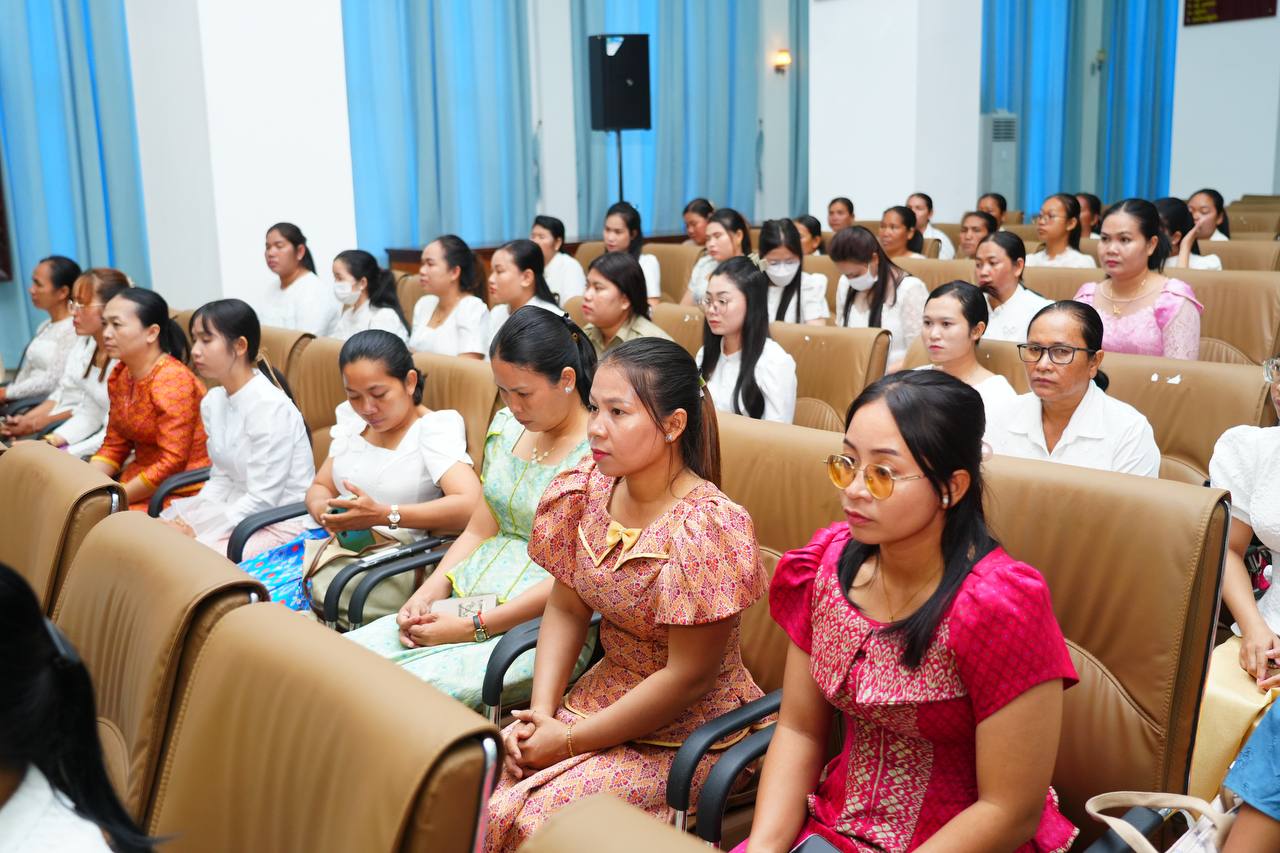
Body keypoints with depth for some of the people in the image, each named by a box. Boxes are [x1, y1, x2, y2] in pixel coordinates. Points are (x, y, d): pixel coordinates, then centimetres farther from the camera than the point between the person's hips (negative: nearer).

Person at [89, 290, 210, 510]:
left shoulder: (172, 380, -18)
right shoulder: (119, 376, 7)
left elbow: (172, 463, -20)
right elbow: (113, 446, 11)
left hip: (180, 492, -8)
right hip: (138, 481, 8)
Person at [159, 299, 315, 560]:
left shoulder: (269, 407, -20)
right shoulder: (212, 402, 6)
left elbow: (262, 500, -20)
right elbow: (221, 479, 11)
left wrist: (196, 531, -18)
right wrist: (185, 521, -5)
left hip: (282, 522, -8)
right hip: (239, 508, 8)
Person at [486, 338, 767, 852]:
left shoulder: (705, 529, -24)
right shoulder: (587, 490, -3)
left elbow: (688, 679, -21)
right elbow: (565, 609, 4)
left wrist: (569, 741, -15)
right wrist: (542, 710, -10)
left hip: (688, 727, -6)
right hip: (606, 690, 6)